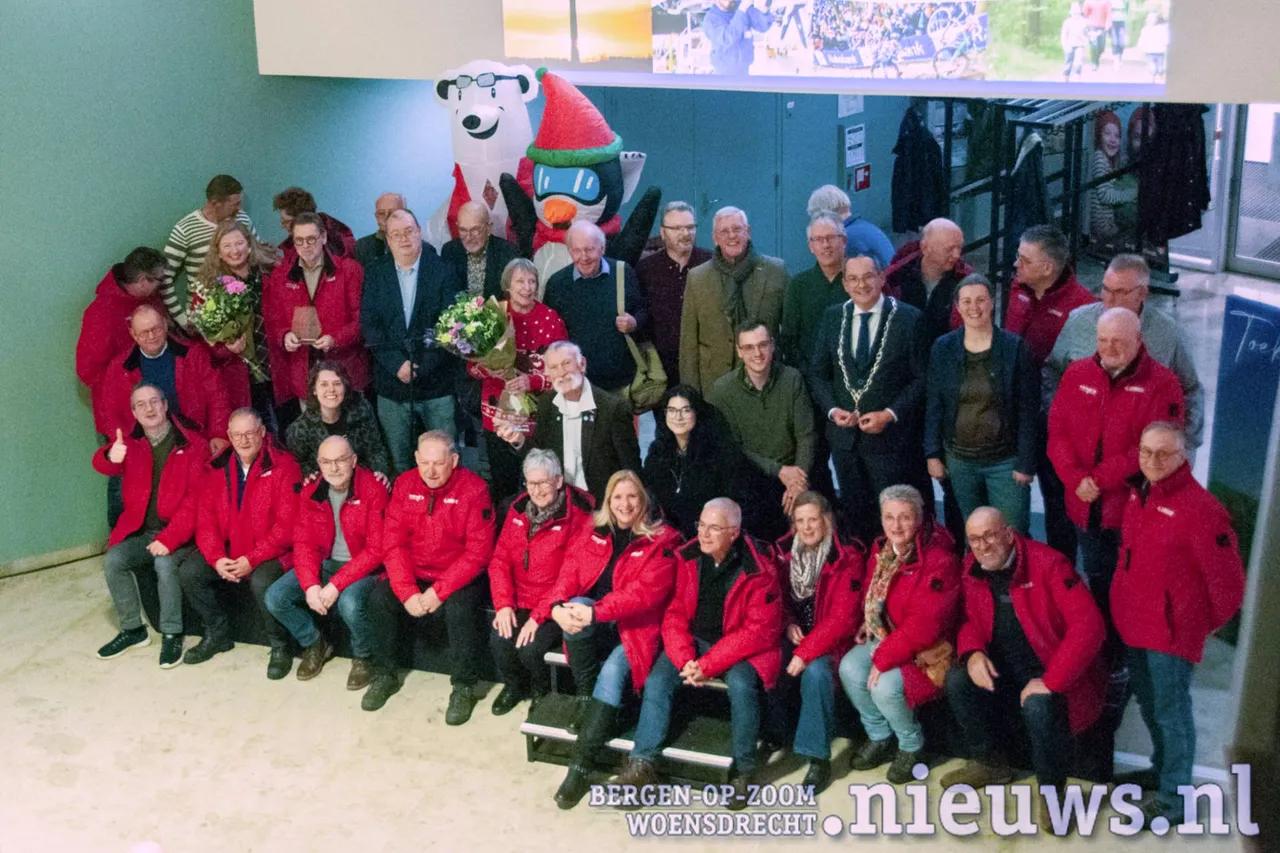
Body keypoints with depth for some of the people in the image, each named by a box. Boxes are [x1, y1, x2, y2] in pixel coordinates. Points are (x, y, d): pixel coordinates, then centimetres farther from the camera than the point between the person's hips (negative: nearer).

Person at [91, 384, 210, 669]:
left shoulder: (193, 443, -5)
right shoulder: (129, 442, 6)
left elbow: (196, 496, -11)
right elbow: (101, 465, -16)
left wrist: (169, 538, -20)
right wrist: (110, 457, -42)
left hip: (178, 533, -4)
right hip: (140, 531, 4)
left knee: (164, 563, -30)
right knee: (113, 560, -19)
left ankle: (171, 635, -14)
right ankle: (133, 629, 0)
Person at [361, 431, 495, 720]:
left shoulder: (473, 489, -15)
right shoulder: (405, 484, -2)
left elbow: (478, 552, -18)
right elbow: (393, 543, -5)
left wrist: (439, 591, -23)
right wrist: (407, 591, -18)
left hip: (458, 577, -4)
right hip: (414, 574, 4)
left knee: (460, 609, -31)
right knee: (378, 599, -18)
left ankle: (463, 688, -10)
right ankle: (384, 676, 4)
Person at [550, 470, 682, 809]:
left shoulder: (661, 540, -3)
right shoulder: (592, 532, 11)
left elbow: (646, 591, -16)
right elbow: (569, 573, 2)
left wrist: (596, 612, -27)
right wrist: (558, 606, -21)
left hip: (635, 628, -3)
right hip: (592, 628, 3)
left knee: (612, 672, -31)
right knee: (576, 606, -31)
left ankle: (581, 765, -26)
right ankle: (585, 701, -16)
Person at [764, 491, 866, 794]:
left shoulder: (848, 557, -13)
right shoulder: (784, 551, 1)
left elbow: (842, 617, -18)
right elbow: (778, 597, 13)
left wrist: (804, 653, -25)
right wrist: (788, 624, -9)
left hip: (830, 640, -4)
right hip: (794, 633, 4)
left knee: (815, 672, -33)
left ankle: (818, 757, -22)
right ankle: (776, 732, -3)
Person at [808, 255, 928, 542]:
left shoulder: (909, 318, -7)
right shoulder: (832, 317, 6)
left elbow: (922, 378, -6)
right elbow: (818, 372, 10)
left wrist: (890, 414, -15)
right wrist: (832, 409, -6)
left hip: (891, 436, -4)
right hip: (845, 435, 4)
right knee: (854, 516, 13)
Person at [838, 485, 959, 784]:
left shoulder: (938, 561, -23)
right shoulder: (881, 550, 3)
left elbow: (923, 625, -27)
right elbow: (870, 595, 22)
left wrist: (884, 658, -26)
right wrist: (868, 623, 2)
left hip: (928, 648, -7)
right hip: (885, 637, 7)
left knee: (886, 686, -28)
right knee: (850, 669, -17)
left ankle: (911, 745, 4)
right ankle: (880, 736, 8)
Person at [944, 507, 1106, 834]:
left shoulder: (1047, 563, -21)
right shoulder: (971, 571, -2)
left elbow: (1089, 625, -29)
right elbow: (968, 620, 11)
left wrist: (1050, 681, -31)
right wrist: (972, 652, -13)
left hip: (1053, 673, -6)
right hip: (1004, 671, 6)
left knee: (1037, 706, -34)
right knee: (957, 680, -17)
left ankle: (1052, 790, -7)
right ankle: (992, 762, 7)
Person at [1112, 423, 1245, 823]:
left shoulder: (1201, 508, -22)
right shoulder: (1139, 495, 3)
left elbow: (1228, 580, -15)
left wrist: (1207, 623, -1)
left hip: (1172, 629, -8)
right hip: (1135, 623, 8)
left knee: (1171, 712, 5)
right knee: (1148, 705, 23)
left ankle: (1173, 798, 20)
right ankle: (1162, 768, 44)